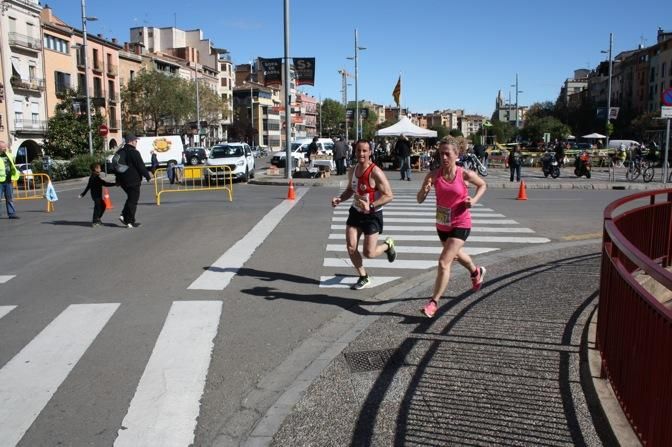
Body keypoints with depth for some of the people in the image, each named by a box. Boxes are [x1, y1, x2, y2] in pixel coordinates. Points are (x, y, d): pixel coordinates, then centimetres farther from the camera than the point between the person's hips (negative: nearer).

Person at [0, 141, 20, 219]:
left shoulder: (8, 156, 14)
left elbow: (13, 168, 22)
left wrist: (13, 177, 14)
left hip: (8, 181, 6)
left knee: (10, 198, 10)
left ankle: (11, 213, 16)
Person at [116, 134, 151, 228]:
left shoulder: (120, 152, 13)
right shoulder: (134, 152, -15)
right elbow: (141, 167, -15)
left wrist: (118, 180, 26)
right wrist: (148, 176, -3)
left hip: (123, 181, 8)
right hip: (133, 180, -8)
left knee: (130, 198, 22)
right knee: (133, 200, -1)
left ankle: (124, 215, 11)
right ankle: (130, 222, 1)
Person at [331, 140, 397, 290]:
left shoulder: (375, 172, -22)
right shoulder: (352, 171, 0)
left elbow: (389, 196, -22)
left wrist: (371, 206, -33)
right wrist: (340, 199, -2)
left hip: (372, 216, -6)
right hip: (356, 212, 6)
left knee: (369, 253, -2)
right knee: (351, 247, -1)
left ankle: (388, 245, 32)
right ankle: (364, 277, 20)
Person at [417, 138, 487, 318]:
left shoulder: (465, 174, -16)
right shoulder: (434, 174, -12)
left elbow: (482, 185, 5)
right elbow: (420, 199, -13)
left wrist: (474, 200, -12)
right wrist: (425, 190, -34)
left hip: (461, 224, -5)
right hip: (442, 224, 5)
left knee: (443, 261, -16)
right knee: (455, 253, 29)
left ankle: (433, 302, -4)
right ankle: (476, 272, 61)